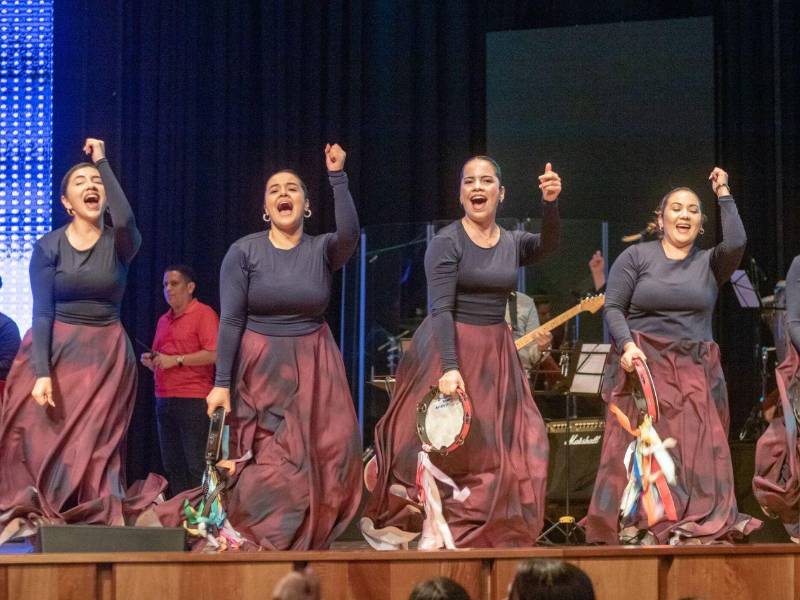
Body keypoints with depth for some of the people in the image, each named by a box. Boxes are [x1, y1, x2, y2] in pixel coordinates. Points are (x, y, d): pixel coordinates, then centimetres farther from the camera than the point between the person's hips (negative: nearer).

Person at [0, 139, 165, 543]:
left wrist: (103, 162, -16)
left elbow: (125, 221, -25)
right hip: (55, 352, -1)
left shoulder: (119, 243, 1)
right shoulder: (48, 247, -1)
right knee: (44, 441, -9)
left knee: (95, 446, -2)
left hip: (106, 357, 1)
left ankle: (94, 526, 3)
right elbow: (42, 313, -6)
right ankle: (35, 521, -3)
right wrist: (41, 372, -18)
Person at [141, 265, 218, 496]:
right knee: (172, 464, 8)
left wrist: (176, 360, -14)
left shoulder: (204, 314, -4)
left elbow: (214, 354, -16)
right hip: (164, 398, 8)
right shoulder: (163, 320, 19)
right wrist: (151, 362, 4)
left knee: (195, 466, -8)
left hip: (193, 400, -8)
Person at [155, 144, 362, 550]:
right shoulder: (243, 252, -2)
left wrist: (337, 177, -25)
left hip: (313, 369, 3)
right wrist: (222, 383, -11)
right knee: (268, 466, -9)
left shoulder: (323, 250, 3)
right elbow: (230, 321, -6)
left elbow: (349, 234, -21)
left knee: (325, 461, -2)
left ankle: (308, 542, 13)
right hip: (258, 369, -2)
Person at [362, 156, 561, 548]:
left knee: (497, 448, 4)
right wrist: (449, 367, -27)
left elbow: (548, 246, -14)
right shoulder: (447, 242, -9)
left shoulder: (512, 244, 7)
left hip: (495, 354, 6)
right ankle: (385, 522, 17)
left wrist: (550, 204, -32)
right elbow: (441, 309, -16)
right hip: (449, 348, -6)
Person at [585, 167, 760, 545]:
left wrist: (724, 196, -2)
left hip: (695, 373, 3)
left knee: (698, 451, -6)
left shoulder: (709, 263, 11)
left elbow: (736, 244, -10)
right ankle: (635, 529, -8)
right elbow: (613, 307, 0)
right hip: (643, 367, -2)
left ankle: (693, 529, -5)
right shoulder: (636, 257, 5)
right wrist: (627, 345, -16)